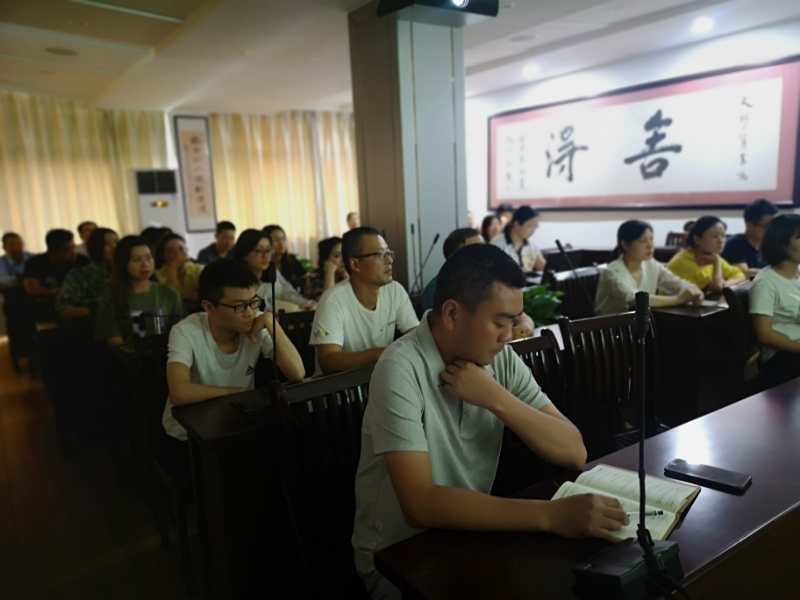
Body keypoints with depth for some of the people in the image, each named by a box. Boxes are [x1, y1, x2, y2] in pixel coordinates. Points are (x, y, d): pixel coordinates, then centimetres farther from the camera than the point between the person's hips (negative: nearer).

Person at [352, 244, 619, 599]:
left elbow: (574, 453, -10)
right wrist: (551, 515, -35)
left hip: (471, 533, 6)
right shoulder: (401, 370, -24)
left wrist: (496, 398, -23)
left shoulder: (500, 358, -6)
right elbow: (420, 504, -31)